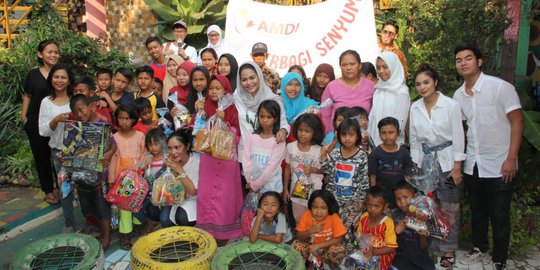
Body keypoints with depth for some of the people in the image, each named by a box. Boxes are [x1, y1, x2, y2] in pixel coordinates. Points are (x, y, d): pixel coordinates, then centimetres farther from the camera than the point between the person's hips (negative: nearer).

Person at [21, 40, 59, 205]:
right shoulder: (33, 75, -1)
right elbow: (27, 96, 7)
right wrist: (23, 117, 2)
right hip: (36, 122, 0)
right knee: (42, 157, 9)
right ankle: (48, 191, 22)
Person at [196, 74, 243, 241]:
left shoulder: (233, 109, -3)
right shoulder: (206, 108, 8)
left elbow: (236, 136, -9)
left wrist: (223, 121, -19)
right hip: (208, 157, 3)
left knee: (225, 194, 0)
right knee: (206, 193, 4)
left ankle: (224, 231, 14)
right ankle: (207, 229, 18)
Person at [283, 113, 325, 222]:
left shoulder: (319, 150, -16)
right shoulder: (290, 147, -8)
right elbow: (287, 168, 3)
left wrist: (312, 169, -24)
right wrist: (285, 189, 7)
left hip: (314, 193, -2)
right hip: (296, 191, 3)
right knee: (299, 221, 18)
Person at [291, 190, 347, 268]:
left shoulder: (333, 217, -22)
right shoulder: (307, 215, -17)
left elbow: (339, 239, -19)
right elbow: (299, 236, -10)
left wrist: (318, 245, -25)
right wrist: (310, 231, -32)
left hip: (326, 248, -1)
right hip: (310, 246, 1)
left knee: (340, 250, -31)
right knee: (295, 245, -25)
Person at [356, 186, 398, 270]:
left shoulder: (387, 223, -17)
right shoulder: (363, 217, -3)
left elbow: (392, 248, -15)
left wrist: (374, 252, -26)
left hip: (381, 256, -4)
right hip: (365, 254, 4)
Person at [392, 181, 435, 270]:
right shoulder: (396, 214, -5)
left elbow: (424, 247, -4)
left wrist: (423, 237, -24)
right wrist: (396, 231, -20)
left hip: (420, 258, 0)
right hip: (402, 257, 0)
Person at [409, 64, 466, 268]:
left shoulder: (451, 105, -11)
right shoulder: (415, 107, 2)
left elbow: (458, 138, -9)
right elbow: (414, 139, 7)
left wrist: (457, 168, -10)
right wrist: (415, 165, 7)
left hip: (446, 161, -3)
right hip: (425, 161, 4)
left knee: (448, 208, 3)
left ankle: (448, 249, 19)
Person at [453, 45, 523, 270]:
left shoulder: (501, 87, -12)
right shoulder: (458, 95, 4)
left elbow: (517, 122, -11)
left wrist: (511, 158, -15)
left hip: (499, 165, -5)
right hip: (472, 164, 5)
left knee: (499, 216, 6)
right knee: (477, 210, 19)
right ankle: (479, 248, 39)